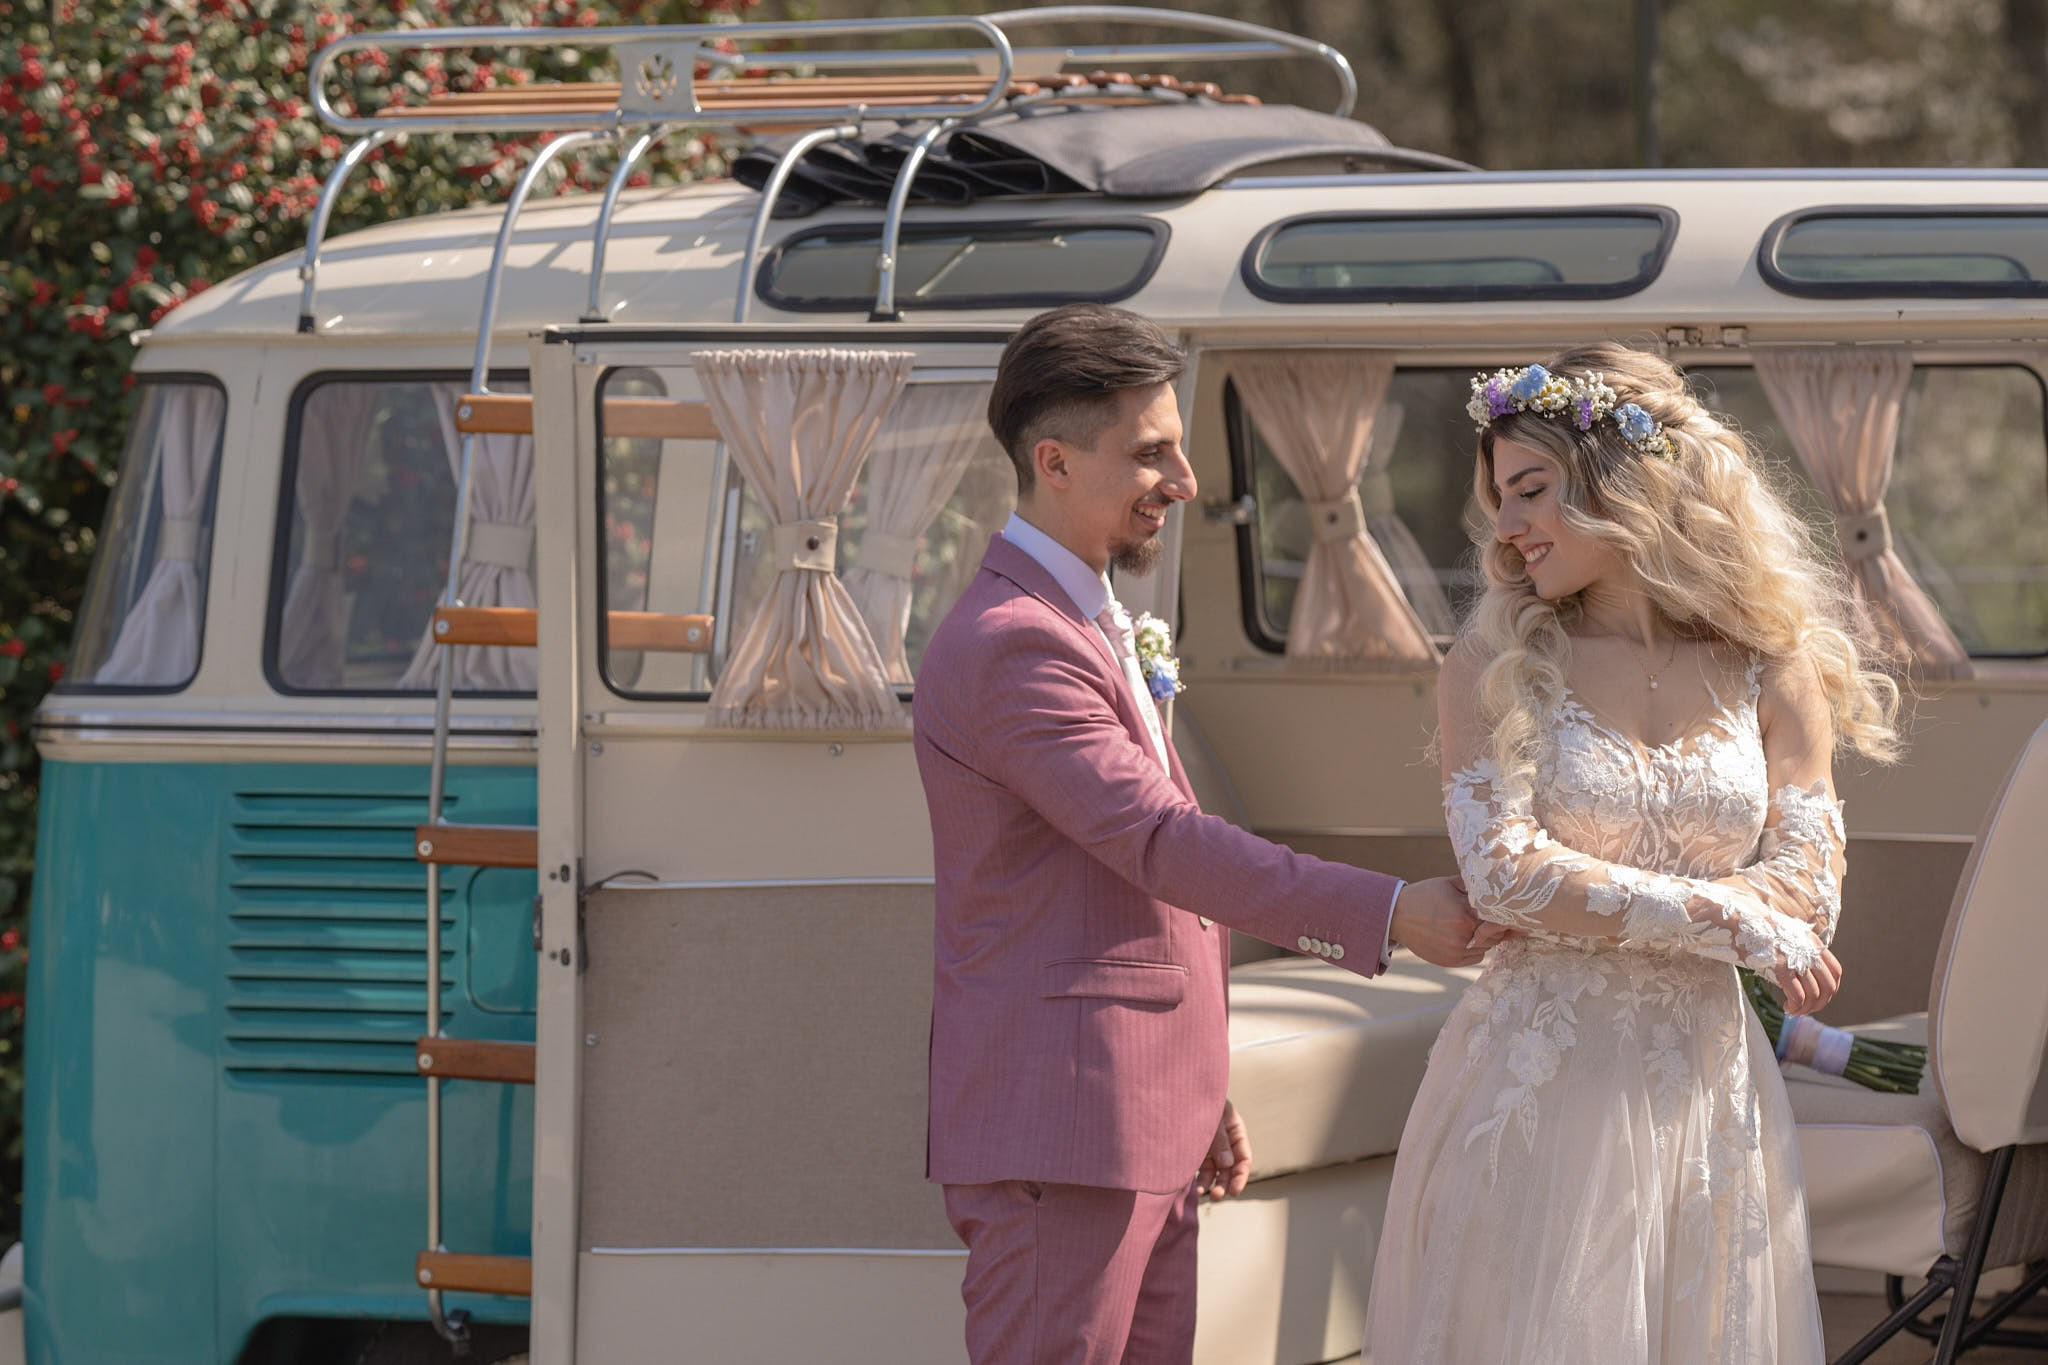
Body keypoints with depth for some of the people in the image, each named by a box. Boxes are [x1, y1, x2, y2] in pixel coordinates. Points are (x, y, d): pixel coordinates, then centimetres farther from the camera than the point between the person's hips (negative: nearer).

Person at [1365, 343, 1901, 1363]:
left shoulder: (1770, 667, 4)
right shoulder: (1495, 665, 0)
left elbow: (1809, 890, -3)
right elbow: (1503, 875, -11)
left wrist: (1578, 898, -12)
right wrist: (1726, 918, -12)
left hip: (1704, 1078, 2)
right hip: (1539, 1077, -2)